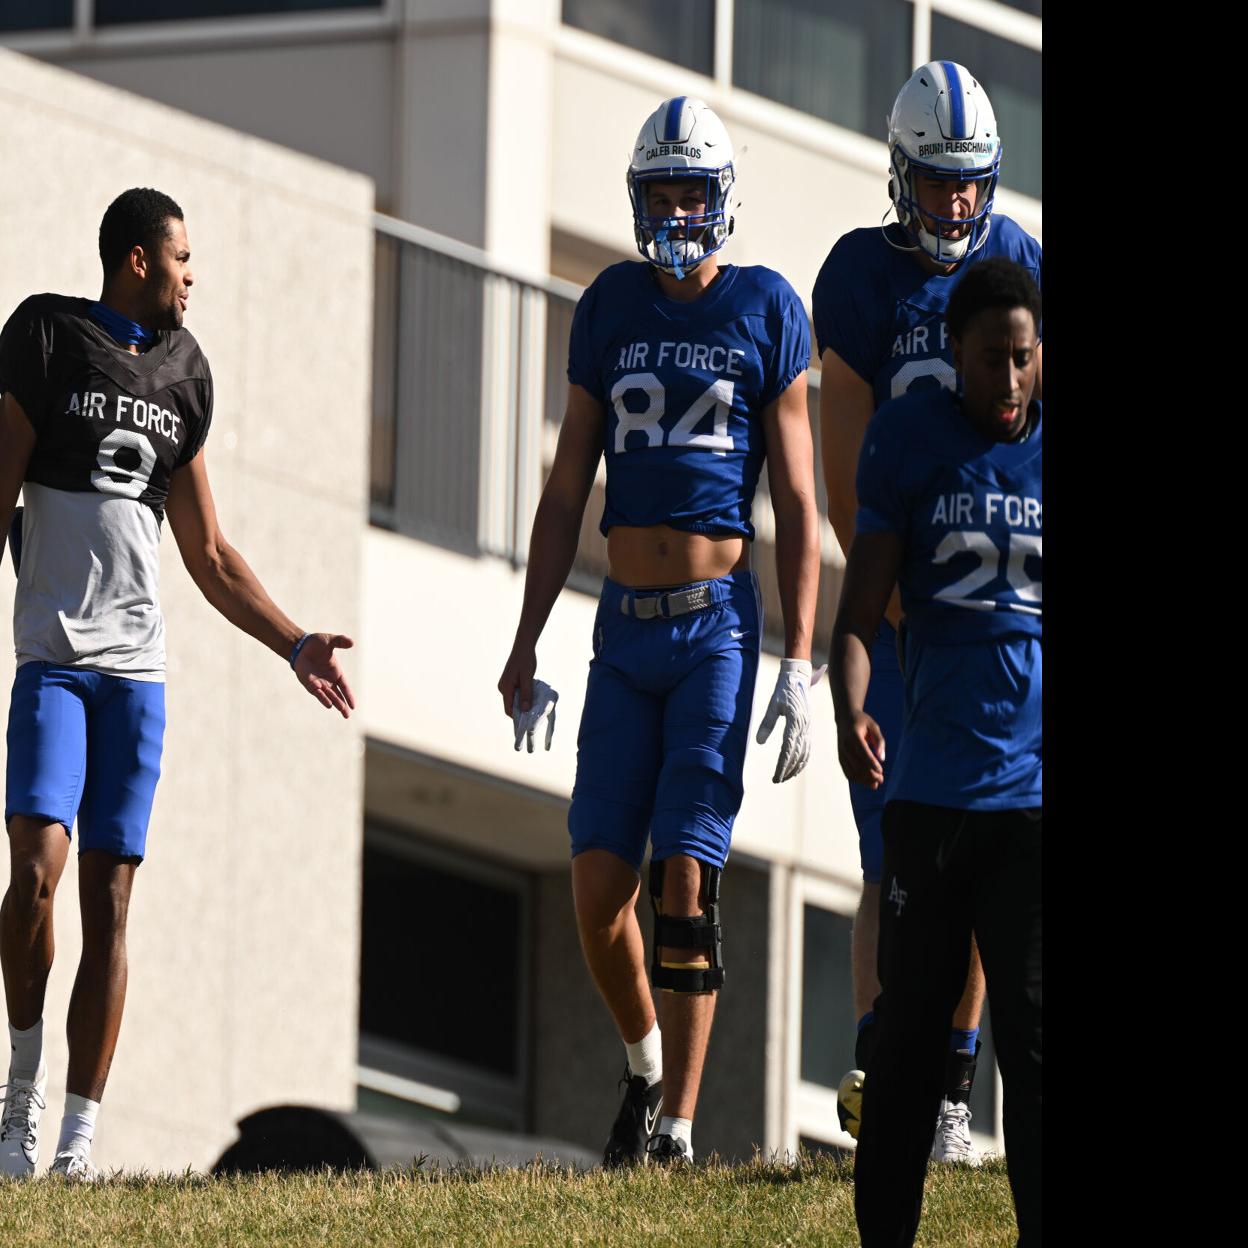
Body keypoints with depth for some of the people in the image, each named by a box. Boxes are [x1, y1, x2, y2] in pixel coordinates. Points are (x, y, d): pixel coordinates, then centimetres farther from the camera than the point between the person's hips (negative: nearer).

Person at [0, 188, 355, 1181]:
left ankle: (79, 1135, 2)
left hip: (138, 669, 4)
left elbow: (209, 556, 21)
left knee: (110, 902, 1)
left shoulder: (181, 372, 15)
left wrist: (295, 645, 15)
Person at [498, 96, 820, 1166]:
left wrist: (800, 665, -6)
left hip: (719, 624, -3)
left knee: (686, 878, -9)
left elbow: (799, 504, 0)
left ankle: (677, 1124, -5)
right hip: (625, 626, 3)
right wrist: (526, 645, 10)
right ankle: (646, 1065, 23)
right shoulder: (612, 306, 9)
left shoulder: (766, 312, 0)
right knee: (600, 885, -1)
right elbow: (566, 491, 14)